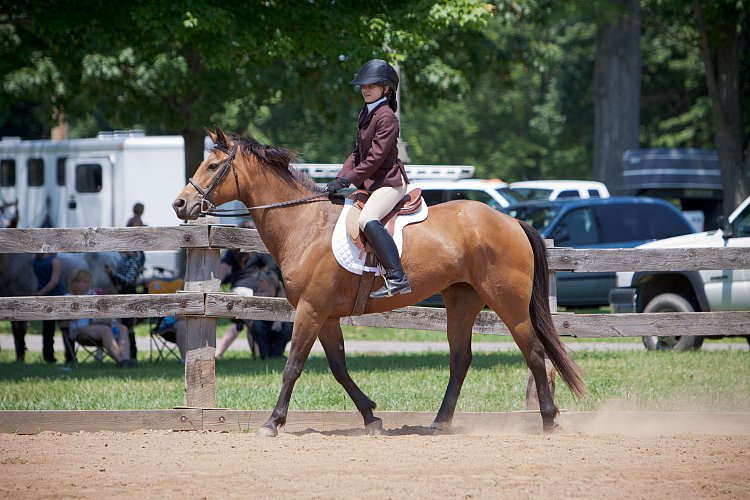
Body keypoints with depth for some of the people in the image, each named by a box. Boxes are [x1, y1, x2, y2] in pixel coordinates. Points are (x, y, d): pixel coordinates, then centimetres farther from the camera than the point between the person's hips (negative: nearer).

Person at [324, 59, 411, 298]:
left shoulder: (386, 117, -13)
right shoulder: (366, 114, 16)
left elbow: (375, 157, -19)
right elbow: (358, 153, 19)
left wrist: (349, 179, -19)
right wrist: (340, 179, 6)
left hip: (389, 181, -11)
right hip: (369, 183, 11)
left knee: (368, 220, -33)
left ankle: (397, 278, -39)